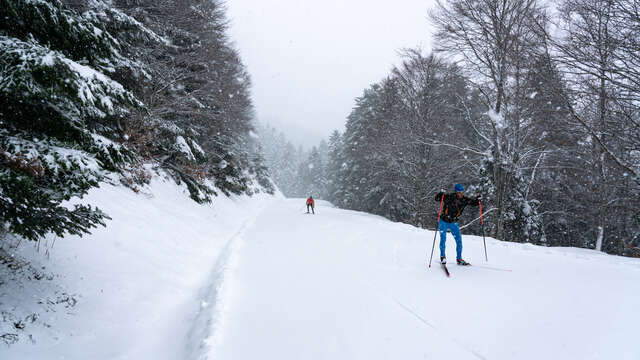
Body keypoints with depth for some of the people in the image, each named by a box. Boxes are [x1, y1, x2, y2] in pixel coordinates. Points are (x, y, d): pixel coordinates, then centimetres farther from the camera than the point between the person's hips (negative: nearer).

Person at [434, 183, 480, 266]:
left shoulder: (464, 200, -10)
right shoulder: (449, 197, -21)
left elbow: (473, 202, 1)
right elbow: (437, 198, -18)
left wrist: (477, 199, -20)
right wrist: (441, 193, -37)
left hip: (454, 223, 4)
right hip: (443, 221, -4)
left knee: (459, 240, 0)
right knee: (443, 239, -7)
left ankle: (459, 259, 11)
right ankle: (442, 257, 10)